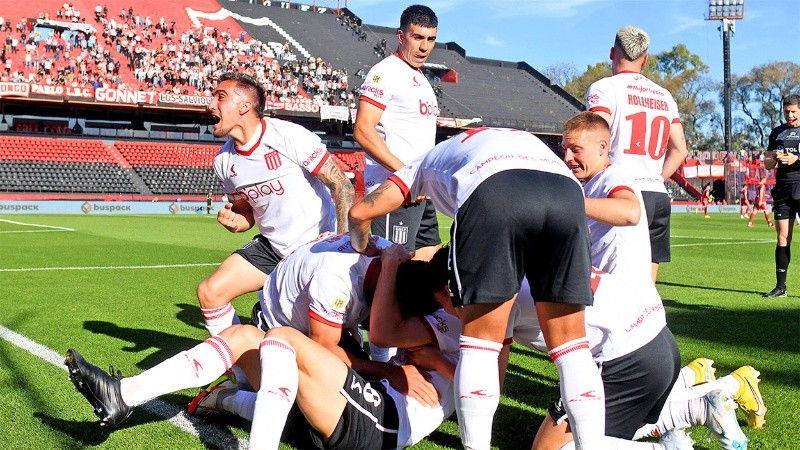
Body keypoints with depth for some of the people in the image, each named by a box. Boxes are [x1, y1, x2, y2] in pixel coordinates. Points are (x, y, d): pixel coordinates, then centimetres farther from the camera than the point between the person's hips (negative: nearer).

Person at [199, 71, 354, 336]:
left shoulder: (290, 136, -19)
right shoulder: (224, 161, 1)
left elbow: (342, 186, -17)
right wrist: (233, 222, -10)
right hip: (272, 247, 6)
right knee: (210, 292, -3)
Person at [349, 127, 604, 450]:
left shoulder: (431, 160, 40)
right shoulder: (522, 140, 47)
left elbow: (360, 212, 34)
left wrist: (364, 248, 57)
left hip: (493, 193, -3)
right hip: (566, 192, 3)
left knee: (480, 342, 10)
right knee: (570, 343, 14)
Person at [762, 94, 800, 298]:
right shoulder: (777, 132, 15)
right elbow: (767, 164, 17)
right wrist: (774, 158, -4)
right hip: (783, 189, 4)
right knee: (782, 237, 4)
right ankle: (780, 286, 8)